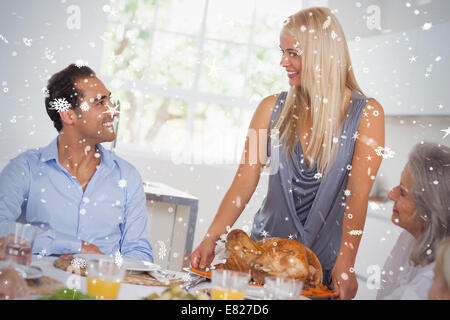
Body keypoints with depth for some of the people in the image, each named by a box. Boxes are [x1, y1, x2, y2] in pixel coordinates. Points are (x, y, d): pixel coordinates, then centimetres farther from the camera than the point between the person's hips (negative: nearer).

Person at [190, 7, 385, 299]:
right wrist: (211, 239, -12)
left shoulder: (366, 114, -6)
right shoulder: (272, 108, 3)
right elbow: (245, 181, -2)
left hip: (325, 265, -2)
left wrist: (345, 265, -23)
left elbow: (358, 194, -14)